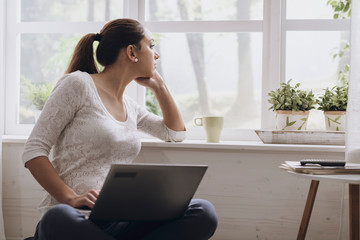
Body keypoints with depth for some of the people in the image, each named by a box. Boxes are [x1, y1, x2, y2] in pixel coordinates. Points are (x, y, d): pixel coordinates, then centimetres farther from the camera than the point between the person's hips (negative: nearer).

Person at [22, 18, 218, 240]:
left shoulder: (129, 106, 22)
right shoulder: (78, 84, 0)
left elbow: (176, 133, 36)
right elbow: (34, 150, -6)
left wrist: (159, 86, 25)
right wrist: (71, 198, -20)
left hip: (120, 219, 6)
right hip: (78, 218, -6)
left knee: (204, 212, -19)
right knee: (59, 219, -44)